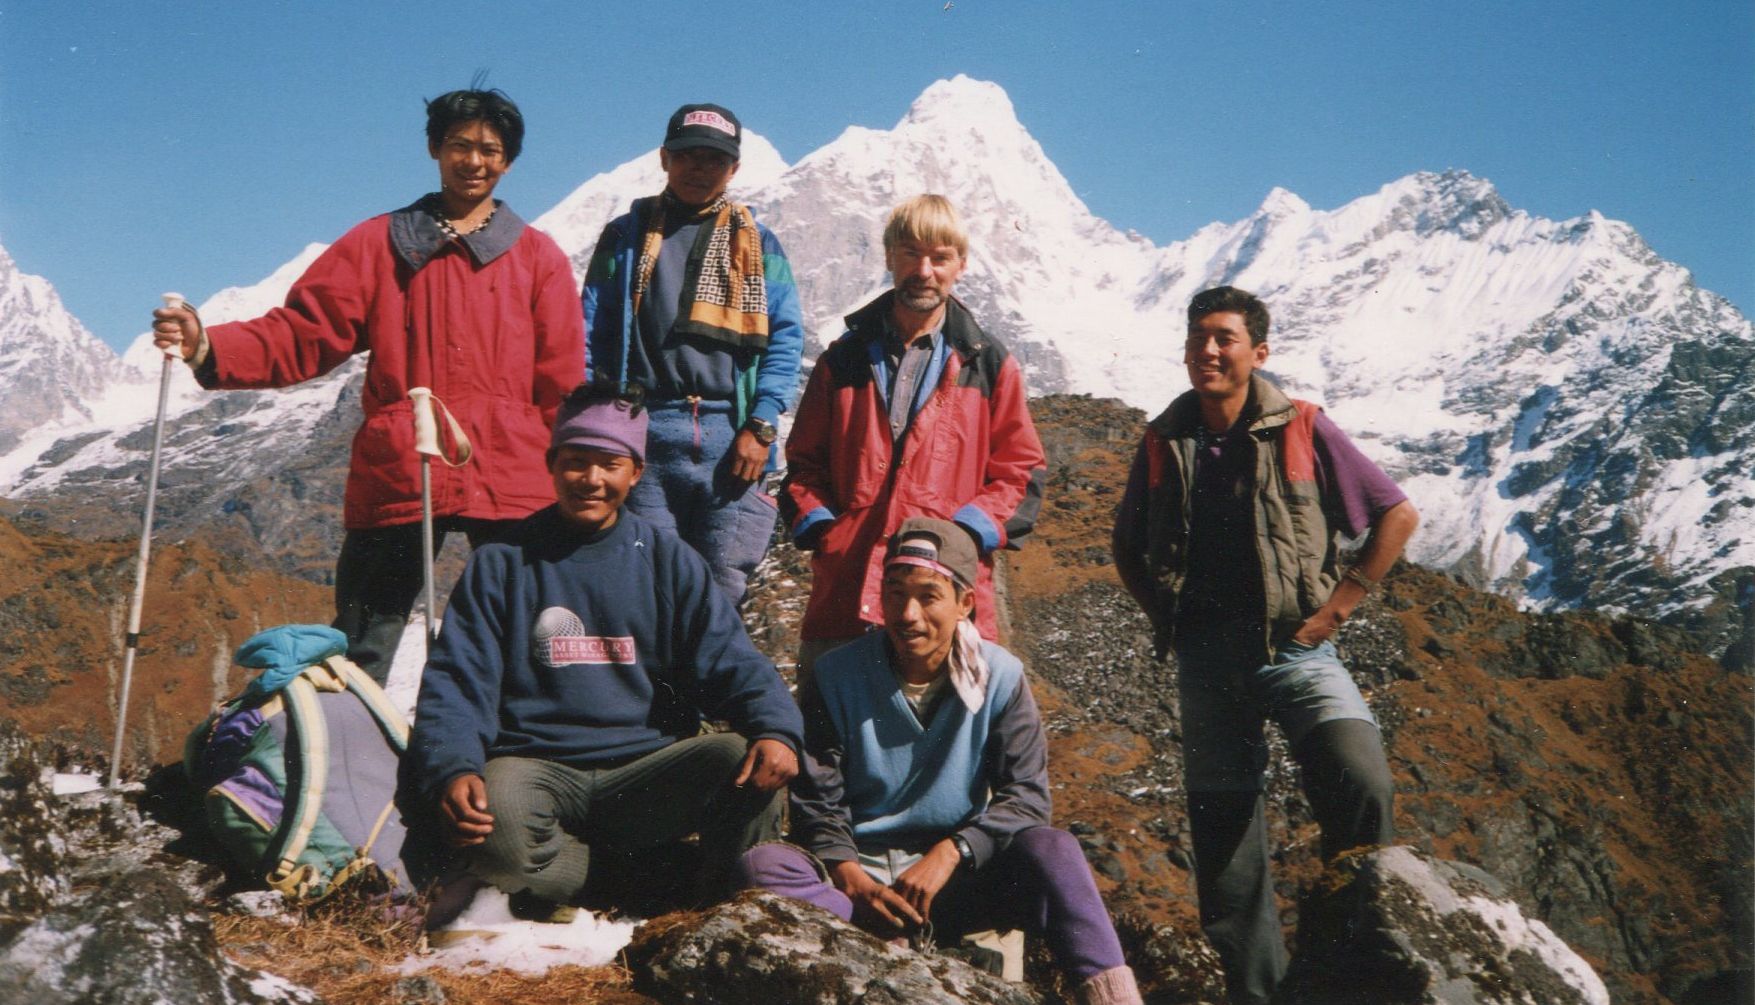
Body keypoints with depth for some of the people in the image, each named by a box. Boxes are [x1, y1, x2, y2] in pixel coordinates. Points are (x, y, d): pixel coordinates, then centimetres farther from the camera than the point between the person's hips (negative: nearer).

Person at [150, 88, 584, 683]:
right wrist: (207, 348, -10)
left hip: (513, 484, 0)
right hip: (396, 478, 0)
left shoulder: (538, 258, 13)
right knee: (358, 657, 2)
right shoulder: (380, 244, 13)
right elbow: (300, 337, 6)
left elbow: (563, 387, 7)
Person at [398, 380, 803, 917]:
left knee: (741, 758, -27)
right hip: (537, 767, -1)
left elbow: (730, 662, 3)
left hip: (647, 770, 2)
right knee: (495, 819, -35)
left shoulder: (669, 560, 11)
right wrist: (452, 771, -21)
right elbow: (456, 685, 0)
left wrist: (777, 730, -19)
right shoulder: (500, 564, 7)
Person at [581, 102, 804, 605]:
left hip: (732, 439, 0)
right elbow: (592, 337, 10)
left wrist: (761, 426, -5)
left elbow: (785, 340, 6)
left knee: (725, 589, 0)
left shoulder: (757, 244, 13)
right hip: (643, 436, 0)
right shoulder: (626, 237, 14)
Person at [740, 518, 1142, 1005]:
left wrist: (950, 853, -21)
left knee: (1050, 849, -28)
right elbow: (816, 803, -1)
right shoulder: (836, 678, -3)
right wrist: (850, 878, -19)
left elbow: (1026, 795, -6)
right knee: (764, 865, -29)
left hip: (956, 876, 0)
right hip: (857, 870, 0)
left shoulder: (999, 678, -2)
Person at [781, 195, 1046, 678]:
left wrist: (970, 533, -7)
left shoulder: (989, 365, 10)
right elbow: (804, 461, 17)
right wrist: (817, 527, 0)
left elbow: (1021, 471, 8)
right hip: (843, 588, 2)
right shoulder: (844, 358, 14)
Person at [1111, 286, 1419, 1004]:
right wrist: (1167, 618, 7)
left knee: (1359, 784, -25)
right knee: (1221, 828, 7)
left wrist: (1335, 607, -1)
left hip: (1295, 649, -3)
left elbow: (1399, 516, 3)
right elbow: (1128, 548, 21)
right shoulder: (1163, 442, 6)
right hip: (1205, 661, 3)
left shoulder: (1303, 429, -2)